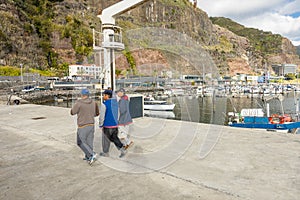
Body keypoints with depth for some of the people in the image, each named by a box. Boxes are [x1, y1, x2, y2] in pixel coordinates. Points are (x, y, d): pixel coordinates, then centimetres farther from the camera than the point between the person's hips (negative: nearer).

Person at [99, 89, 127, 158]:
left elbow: (102, 117, -17)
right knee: (114, 138, 17)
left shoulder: (104, 104, -17)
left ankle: (105, 153, 30)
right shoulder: (115, 103, 6)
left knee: (105, 139, 14)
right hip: (115, 124, 6)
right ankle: (123, 150, 5)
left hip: (107, 125, -6)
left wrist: (100, 125, -5)